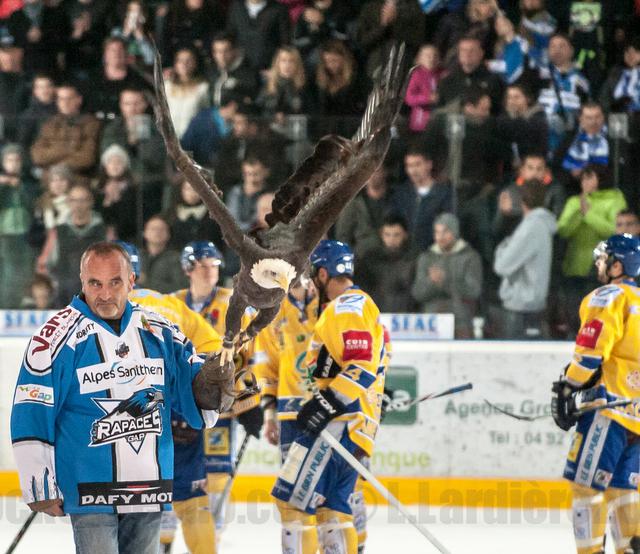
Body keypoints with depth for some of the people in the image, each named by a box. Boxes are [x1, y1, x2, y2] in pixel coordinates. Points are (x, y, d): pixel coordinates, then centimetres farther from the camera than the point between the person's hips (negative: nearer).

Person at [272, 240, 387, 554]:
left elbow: (362, 368, -22)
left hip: (339, 424, -11)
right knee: (330, 508, 12)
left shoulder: (349, 307, -10)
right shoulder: (360, 306, 24)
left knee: (292, 499, -11)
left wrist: (329, 404, -27)